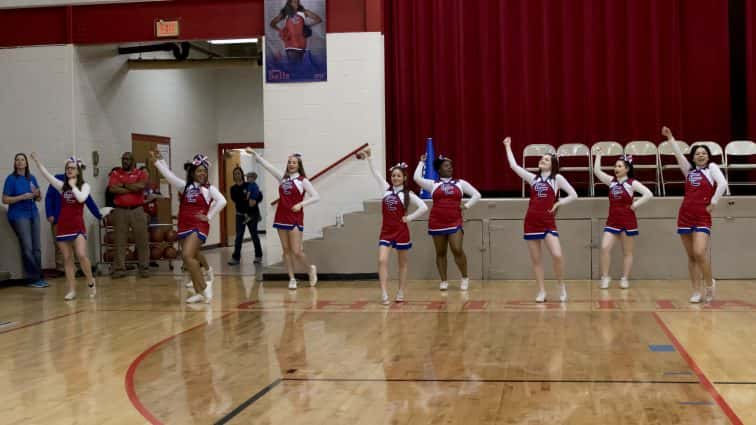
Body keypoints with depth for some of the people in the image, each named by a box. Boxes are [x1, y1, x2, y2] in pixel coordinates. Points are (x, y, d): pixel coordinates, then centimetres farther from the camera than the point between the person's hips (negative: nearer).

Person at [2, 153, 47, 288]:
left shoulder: (31, 178, 10)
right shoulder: (11, 179, -4)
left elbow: (39, 198, 16)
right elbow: (5, 200, -7)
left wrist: (37, 194, -6)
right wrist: (23, 197, -16)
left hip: (33, 214, 5)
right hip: (19, 215, -5)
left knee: (36, 248, 5)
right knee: (27, 248, -8)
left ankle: (38, 277, 12)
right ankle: (33, 278, -1)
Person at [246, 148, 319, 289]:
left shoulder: (302, 181, -3)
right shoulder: (282, 178, 10)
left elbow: (316, 197, -8)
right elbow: (267, 165, 8)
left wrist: (301, 204, -18)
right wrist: (254, 154, 2)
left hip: (295, 219, -5)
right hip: (281, 217, 5)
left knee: (296, 251, -9)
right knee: (286, 250, 5)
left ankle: (310, 268, 18)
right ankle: (292, 279, 11)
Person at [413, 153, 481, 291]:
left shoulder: (460, 183, 11)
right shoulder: (433, 184, 9)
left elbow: (476, 195, 12)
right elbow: (417, 178, -4)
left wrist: (466, 206, 2)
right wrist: (422, 163, 6)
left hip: (455, 223, -1)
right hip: (437, 223, 1)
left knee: (458, 250, -12)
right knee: (440, 253, 5)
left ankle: (465, 278, 5)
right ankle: (443, 281, 13)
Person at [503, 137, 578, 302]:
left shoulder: (557, 178, 4)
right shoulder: (533, 178, 12)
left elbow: (573, 195, 3)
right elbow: (514, 166, 8)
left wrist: (558, 204, -3)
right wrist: (508, 147, 12)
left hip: (548, 222, -3)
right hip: (531, 222, 3)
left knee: (557, 255, -17)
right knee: (535, 260, 4)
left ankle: (562, 287, 2)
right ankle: (541, 291, 12)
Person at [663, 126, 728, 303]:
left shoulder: (712, 168, 2)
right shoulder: (689, 170, 15)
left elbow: (723, 184, -12)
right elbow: (678, 154, 11)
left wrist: (713, 203, -11)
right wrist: (670, 138, 5)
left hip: (702, 217, -5)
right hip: (685, 216, 5)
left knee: (700, 253, -18)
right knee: (691, 257, 5)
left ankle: (709, 283, 5)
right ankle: (696, 292, 9)